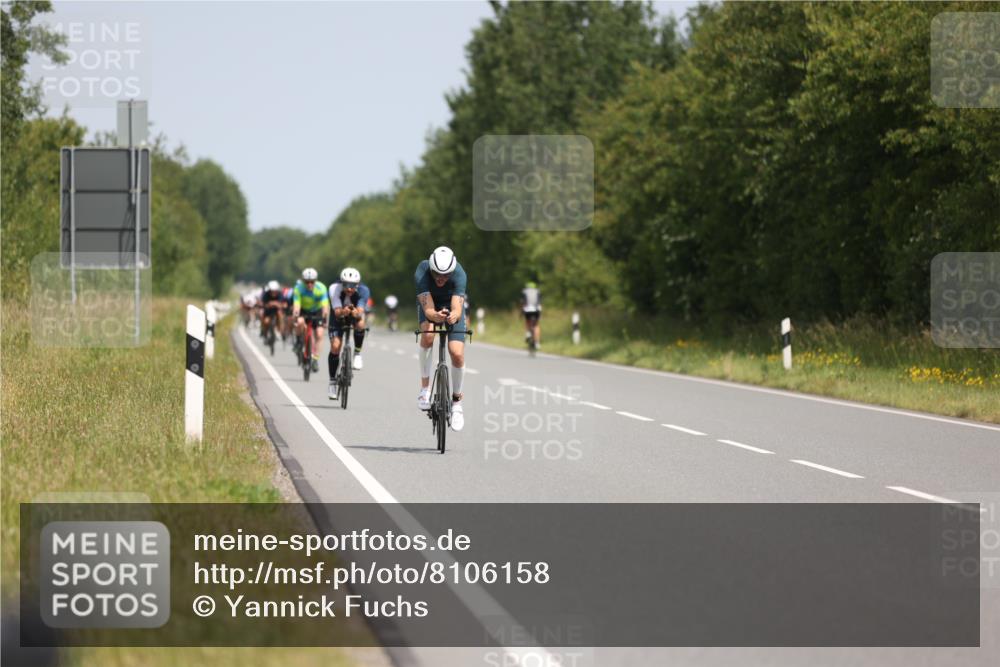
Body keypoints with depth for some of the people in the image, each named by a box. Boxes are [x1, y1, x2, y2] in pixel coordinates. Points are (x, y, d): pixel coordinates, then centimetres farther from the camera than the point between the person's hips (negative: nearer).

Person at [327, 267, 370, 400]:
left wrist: (357, 313, -63)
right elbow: (337, 311, -40)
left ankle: (357, 354, -11)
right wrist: (343, 311, -63)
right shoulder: (335, 289, -33)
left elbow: (360, 310, -40)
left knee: (360, 324, -35)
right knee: (335, 346, -15)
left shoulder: (363, 290, -31)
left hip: (355, 313, 0)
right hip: (338, 315, 0)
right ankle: (332, 382, -3)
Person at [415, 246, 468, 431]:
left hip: (452, 306, 0)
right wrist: (435, 316, -64)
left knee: (457, 353, -16)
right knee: (428, 335, -33)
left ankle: (456, 401, 6)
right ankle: (425, 388, -18)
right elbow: (428, 309, -41)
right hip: (430, 304, 0)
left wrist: (454, 316, -66)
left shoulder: (459, 274, -35)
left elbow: (458, 308, -43)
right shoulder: (422, 273, -35)